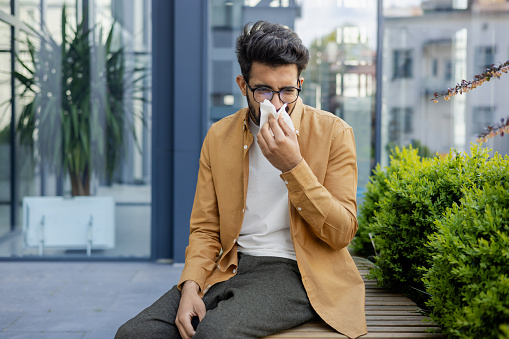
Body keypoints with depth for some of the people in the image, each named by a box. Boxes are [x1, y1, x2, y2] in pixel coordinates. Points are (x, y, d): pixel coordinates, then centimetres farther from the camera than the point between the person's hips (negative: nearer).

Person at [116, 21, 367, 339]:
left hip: (297, 273, -4)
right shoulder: (218, 136, 9)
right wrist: (191, 286, -9)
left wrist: (293, 166, -17)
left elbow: (342, 233, -7)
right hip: (231, 269, 4)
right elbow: (205, 229, 10)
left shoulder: (333, 133, -2)